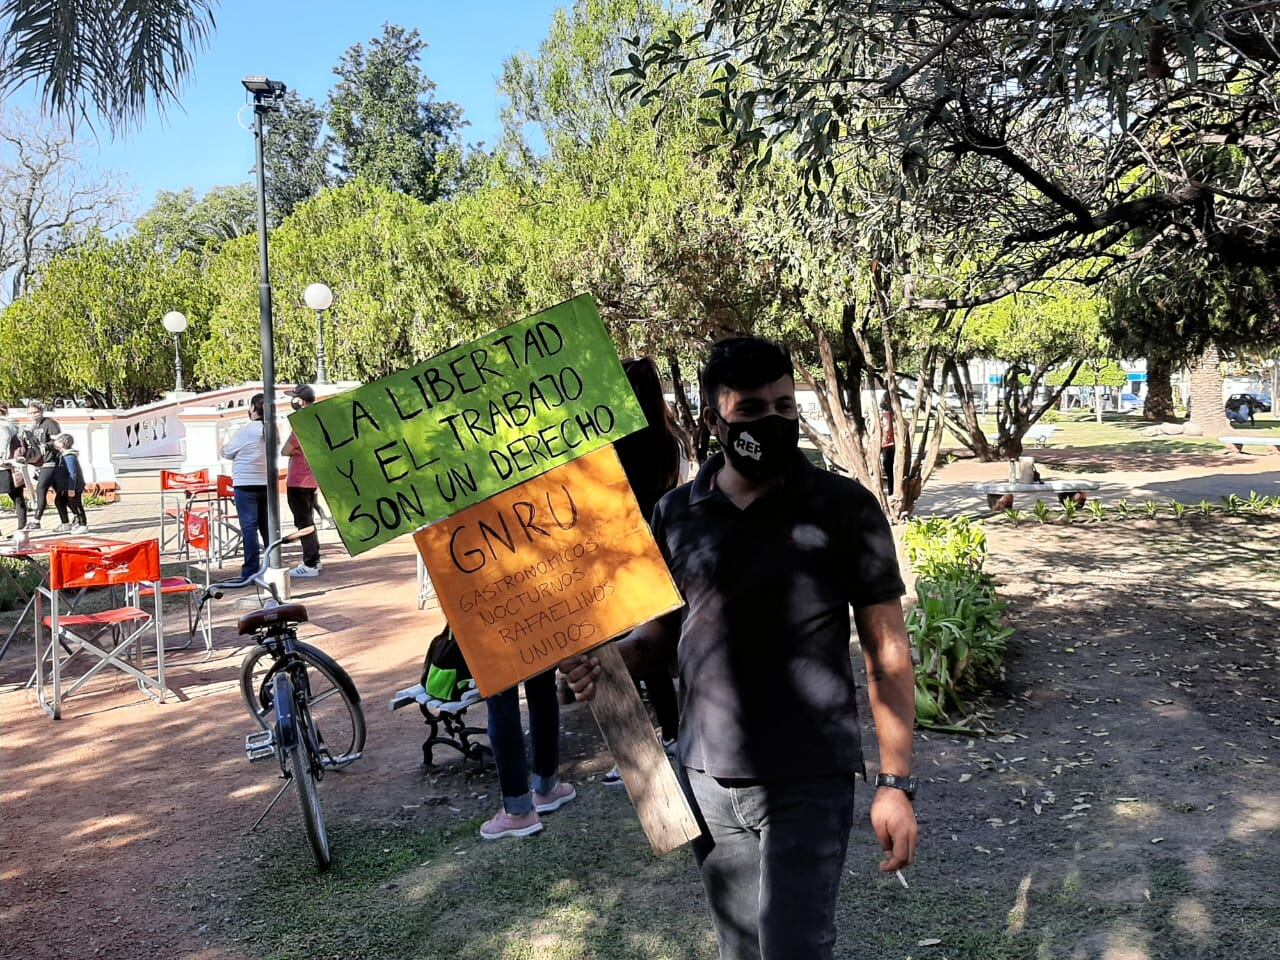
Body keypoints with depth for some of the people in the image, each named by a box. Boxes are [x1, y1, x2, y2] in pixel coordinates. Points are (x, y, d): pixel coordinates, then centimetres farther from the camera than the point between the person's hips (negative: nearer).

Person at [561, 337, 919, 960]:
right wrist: (604, 660, -9)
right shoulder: (675, 516, 2)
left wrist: (895, 783, -10)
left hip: (808, 783, -4)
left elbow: (887, 653, -5)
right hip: (705, 780, 4)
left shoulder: (845, 510, -7)